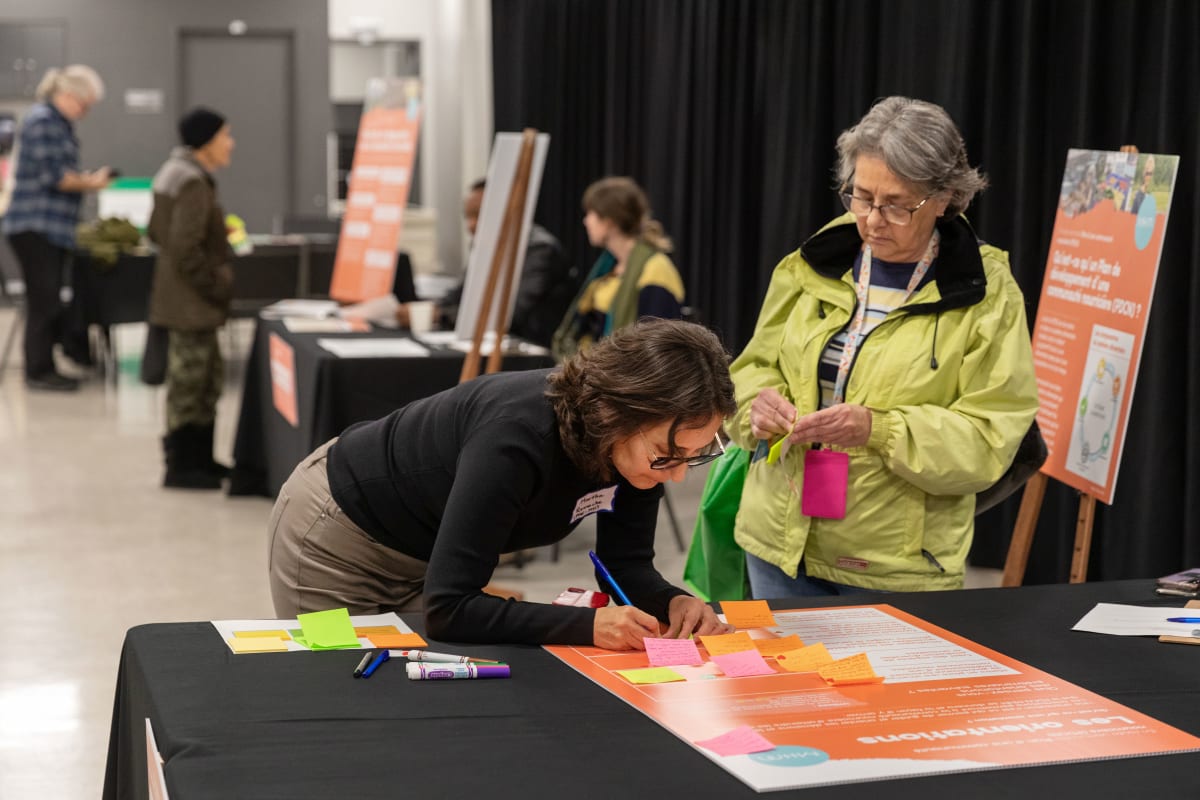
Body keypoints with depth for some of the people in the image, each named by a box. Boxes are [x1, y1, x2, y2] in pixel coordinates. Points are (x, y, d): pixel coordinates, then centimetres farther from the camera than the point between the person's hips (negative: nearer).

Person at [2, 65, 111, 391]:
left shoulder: (59, 123, 17)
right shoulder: (43, 121, -13)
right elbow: (50, 175, -19)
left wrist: (86, 179, 7)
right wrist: (89, 184, -8)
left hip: (53, 228, 10)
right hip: (34, 225, -10)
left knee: (48, 300, 11)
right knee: (44, 300, -6)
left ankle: (44, 366, 16)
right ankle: (38, 371, 0)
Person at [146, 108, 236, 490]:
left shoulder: (173, 172, 11)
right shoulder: (194, 185, -21)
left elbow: (157, 231, 19)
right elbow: (186, 248, -27)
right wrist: (216, 286, -17)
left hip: (181, 297, 10)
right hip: (192, 301, -10)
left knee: (207, 377, 18)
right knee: (189, 379, -1)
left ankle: (199, 457, 26)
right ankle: (181, 466, 7)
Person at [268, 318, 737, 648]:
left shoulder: (642, 441, -20)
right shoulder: (518, 438, -41)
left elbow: (626, 563, -8)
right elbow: (446, 609, -40)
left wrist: (672, 602, -29)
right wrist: (588, 625, -46)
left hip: (429, 554, 6)